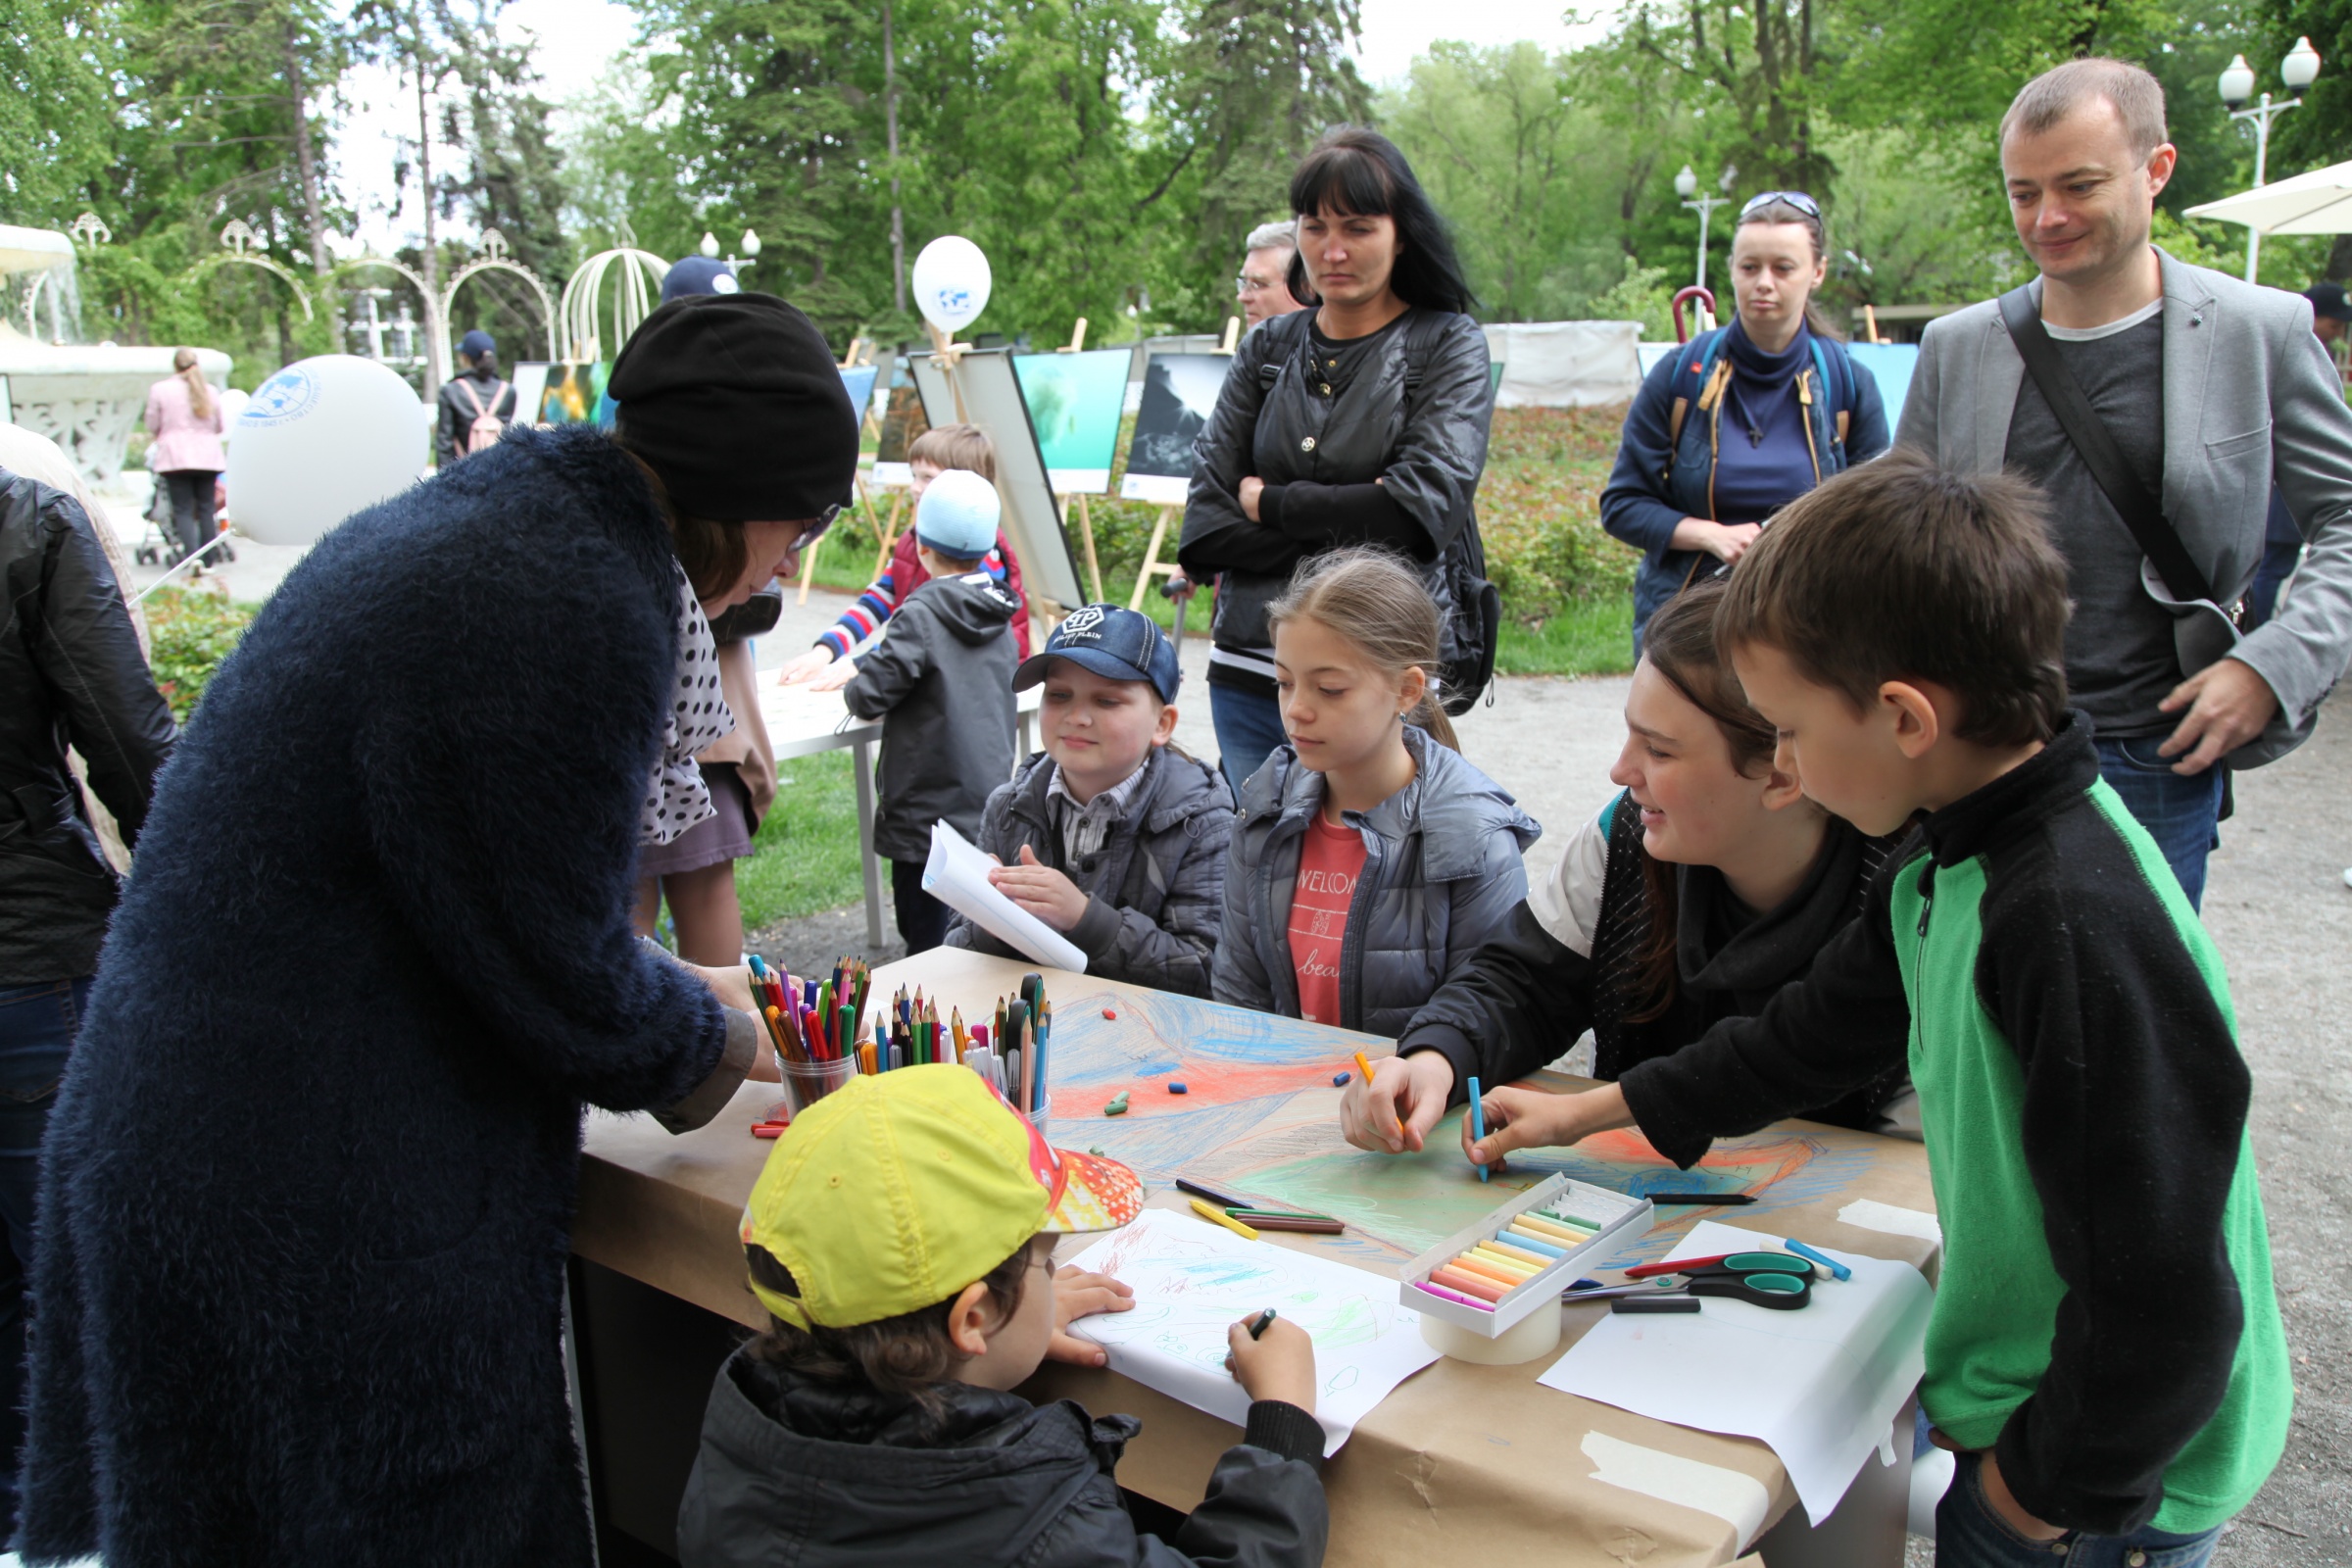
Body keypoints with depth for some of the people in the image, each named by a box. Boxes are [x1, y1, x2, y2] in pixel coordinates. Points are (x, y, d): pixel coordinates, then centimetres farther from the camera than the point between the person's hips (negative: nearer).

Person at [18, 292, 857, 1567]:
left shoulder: (495, 511, 7)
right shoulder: (577, 608, -24)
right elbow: (558, 980, -18)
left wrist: (673, 990, 15)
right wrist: (717, 1042, 1)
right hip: (313, 1215, -10)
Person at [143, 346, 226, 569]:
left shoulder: (159, 389, -3)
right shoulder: (210, 391, 4)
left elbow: (152, 426, 2)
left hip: (175, 457, -2)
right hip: (207, 456, 2)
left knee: (183, 509, -2)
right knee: (206, 508, 7)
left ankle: (192, 557, -17)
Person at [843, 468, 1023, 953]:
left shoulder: (922, 614, -17)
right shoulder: (998, 617, 5)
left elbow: (868, 696, -16)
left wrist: (855, 683, 6)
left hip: (927, 815, -7)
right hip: (988, 809, 7)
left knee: (928, 942, 0)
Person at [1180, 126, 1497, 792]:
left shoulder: (1448, 345, 1)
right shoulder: (1267, 350, 10)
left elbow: (1427, 506, -14)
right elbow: (1202, 528, 1)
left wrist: (1270, 505, -6)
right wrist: (1340, 543, -12)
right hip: (1251, 668, 4)